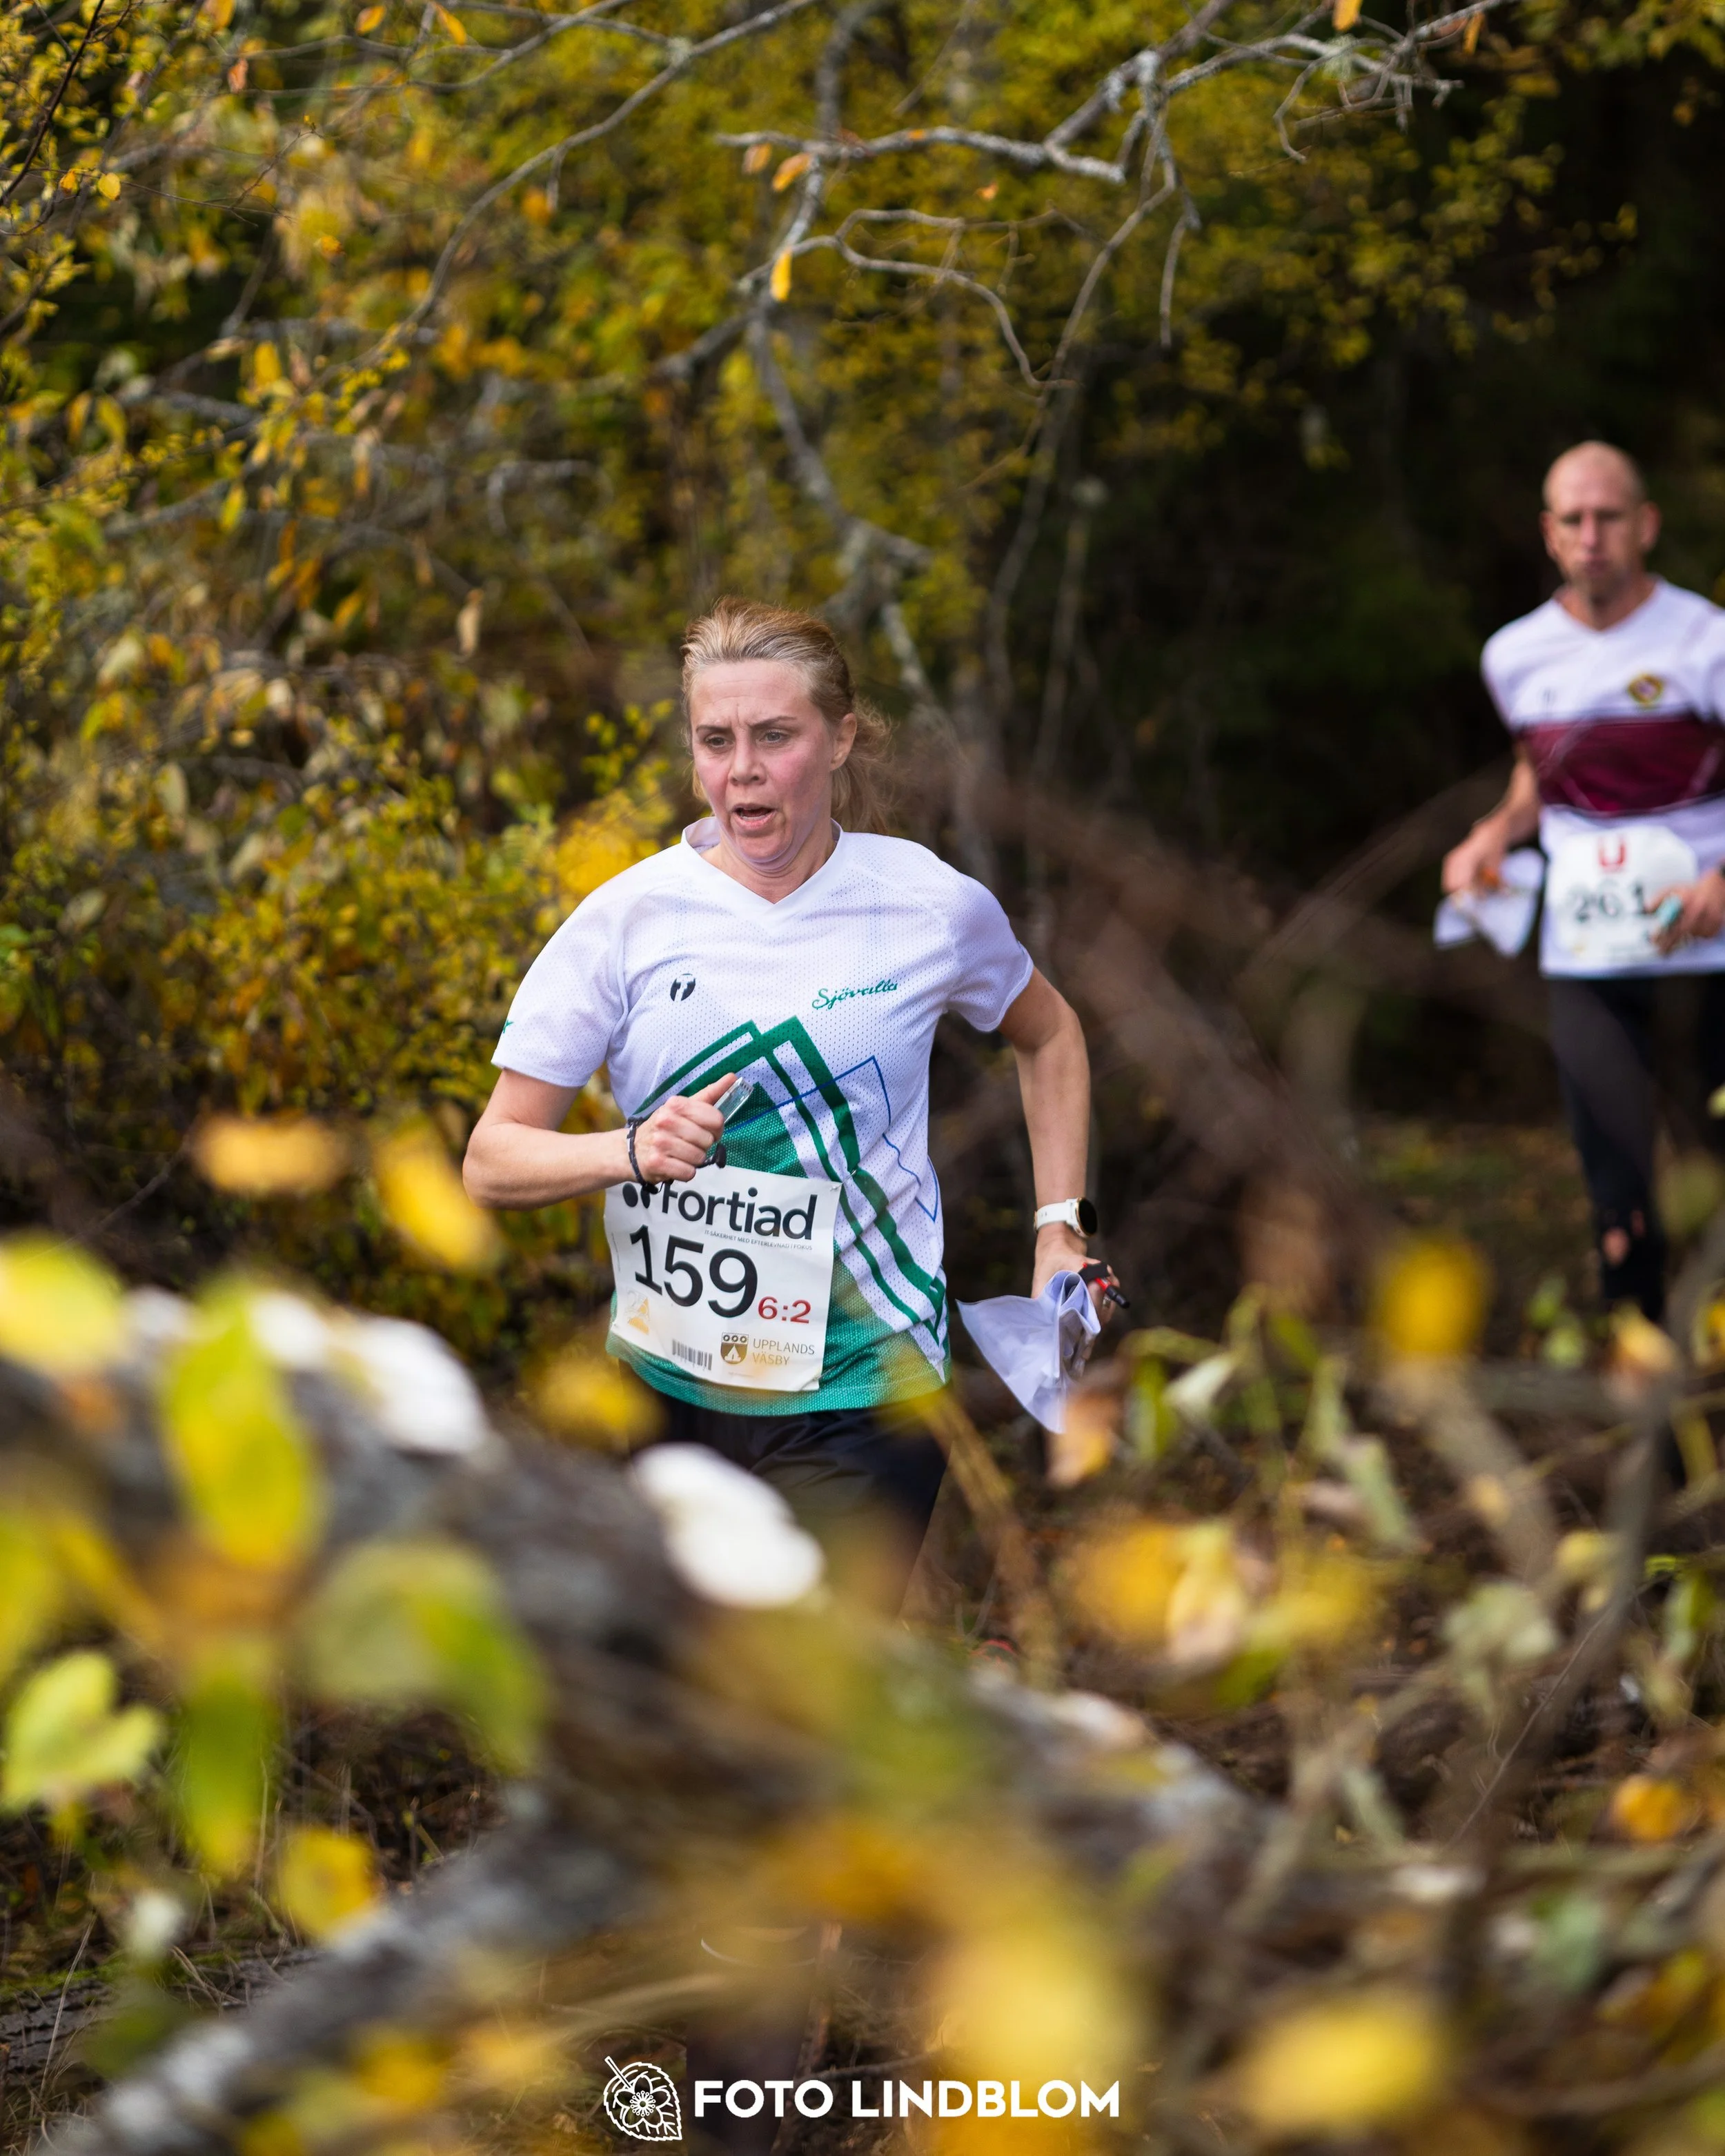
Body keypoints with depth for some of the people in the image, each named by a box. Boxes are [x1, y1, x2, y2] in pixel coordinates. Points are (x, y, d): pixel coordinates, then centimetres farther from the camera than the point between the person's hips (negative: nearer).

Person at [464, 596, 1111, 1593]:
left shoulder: (932, 905, -2)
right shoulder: (629, 916, -4)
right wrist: (631, 1151, -21)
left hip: (858, 1399, -2)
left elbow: (1049, 1036, 20)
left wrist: (1059, 1228, 10)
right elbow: (493, 1160, -3)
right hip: (666, 1380, 2)